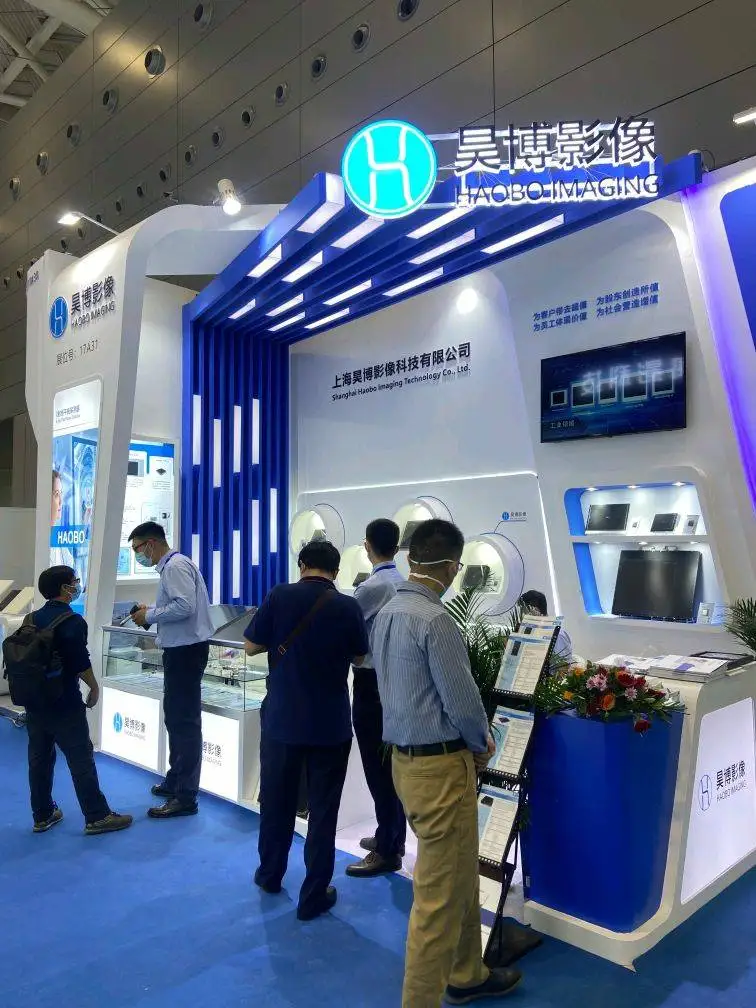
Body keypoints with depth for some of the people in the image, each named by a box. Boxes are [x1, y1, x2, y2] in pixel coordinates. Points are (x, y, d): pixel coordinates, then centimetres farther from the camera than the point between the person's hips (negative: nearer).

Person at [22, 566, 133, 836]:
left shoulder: (33, 618, 7)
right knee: (81, 758, -1)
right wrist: (94, 687, -4)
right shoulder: (73, 621, -16)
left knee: (39, 758, 14)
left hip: (34, 701, 8)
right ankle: (96, 817, 4)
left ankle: (43, 815, 24)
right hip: (64, 704, -8)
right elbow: (80, 662, -19)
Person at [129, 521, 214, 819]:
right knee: (175, 717, 21)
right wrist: (151, 611, 6)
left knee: (185, 721, -5)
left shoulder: (175, 566, -16)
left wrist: (150, 616, -16)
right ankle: (175, 780, 36)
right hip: (180, 649, 11)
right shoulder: (170, 566, 15)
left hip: (186, 650, -11)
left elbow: (185, 606, -27)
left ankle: (185, 797, 2)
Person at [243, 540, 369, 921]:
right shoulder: (348, 607, -10)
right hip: (330, 725, -1)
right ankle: (314, 896, 17)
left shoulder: (280, 596, -10)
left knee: (276, 799, 19)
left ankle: (270, 874, 38)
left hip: (282, 719, 1)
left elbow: (251, 646, 0)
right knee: (323, 808, 10)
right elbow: (358, 658, 5)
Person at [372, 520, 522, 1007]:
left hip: (407, 757, 9)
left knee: (460, 877, 25)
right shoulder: (436, 619, -23)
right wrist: (483, 743, 2)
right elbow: (462, 700, -20)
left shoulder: (387, 613, 4)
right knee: (440, 892, 6)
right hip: (440, 766, -9)